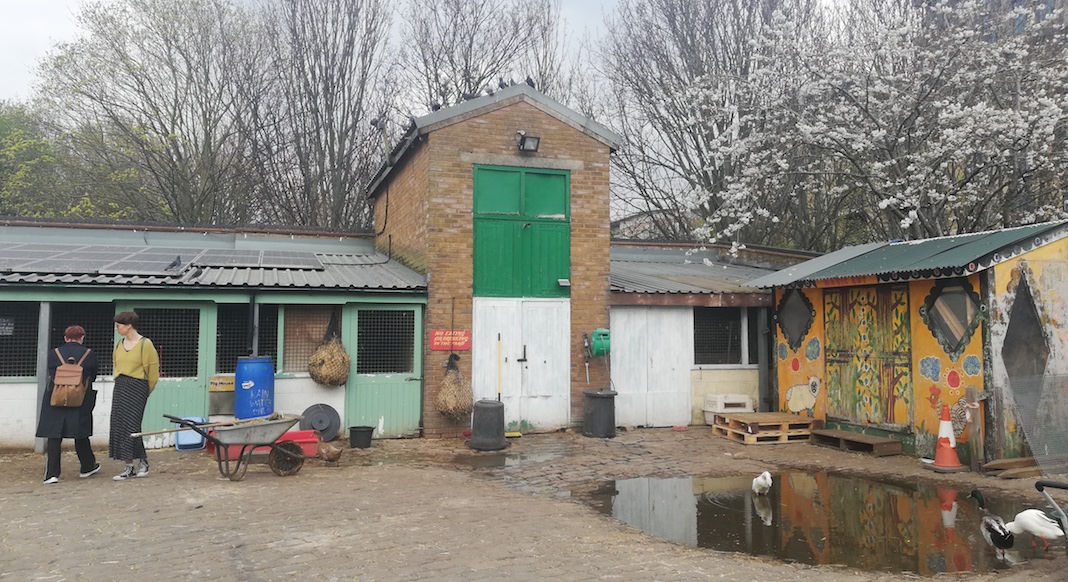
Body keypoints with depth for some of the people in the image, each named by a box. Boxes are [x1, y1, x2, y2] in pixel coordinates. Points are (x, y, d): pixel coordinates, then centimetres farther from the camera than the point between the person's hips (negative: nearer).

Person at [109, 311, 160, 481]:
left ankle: (143, 460, 10)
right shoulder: (119, 344, 10)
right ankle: (129, 468, 8)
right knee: (118, 426, 3)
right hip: (120, 387, 7)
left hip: (137, 388, -7)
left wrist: (144, 391, 4)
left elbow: (153, 370, -4)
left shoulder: (145, 344, -8)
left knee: (131, 425, -10)